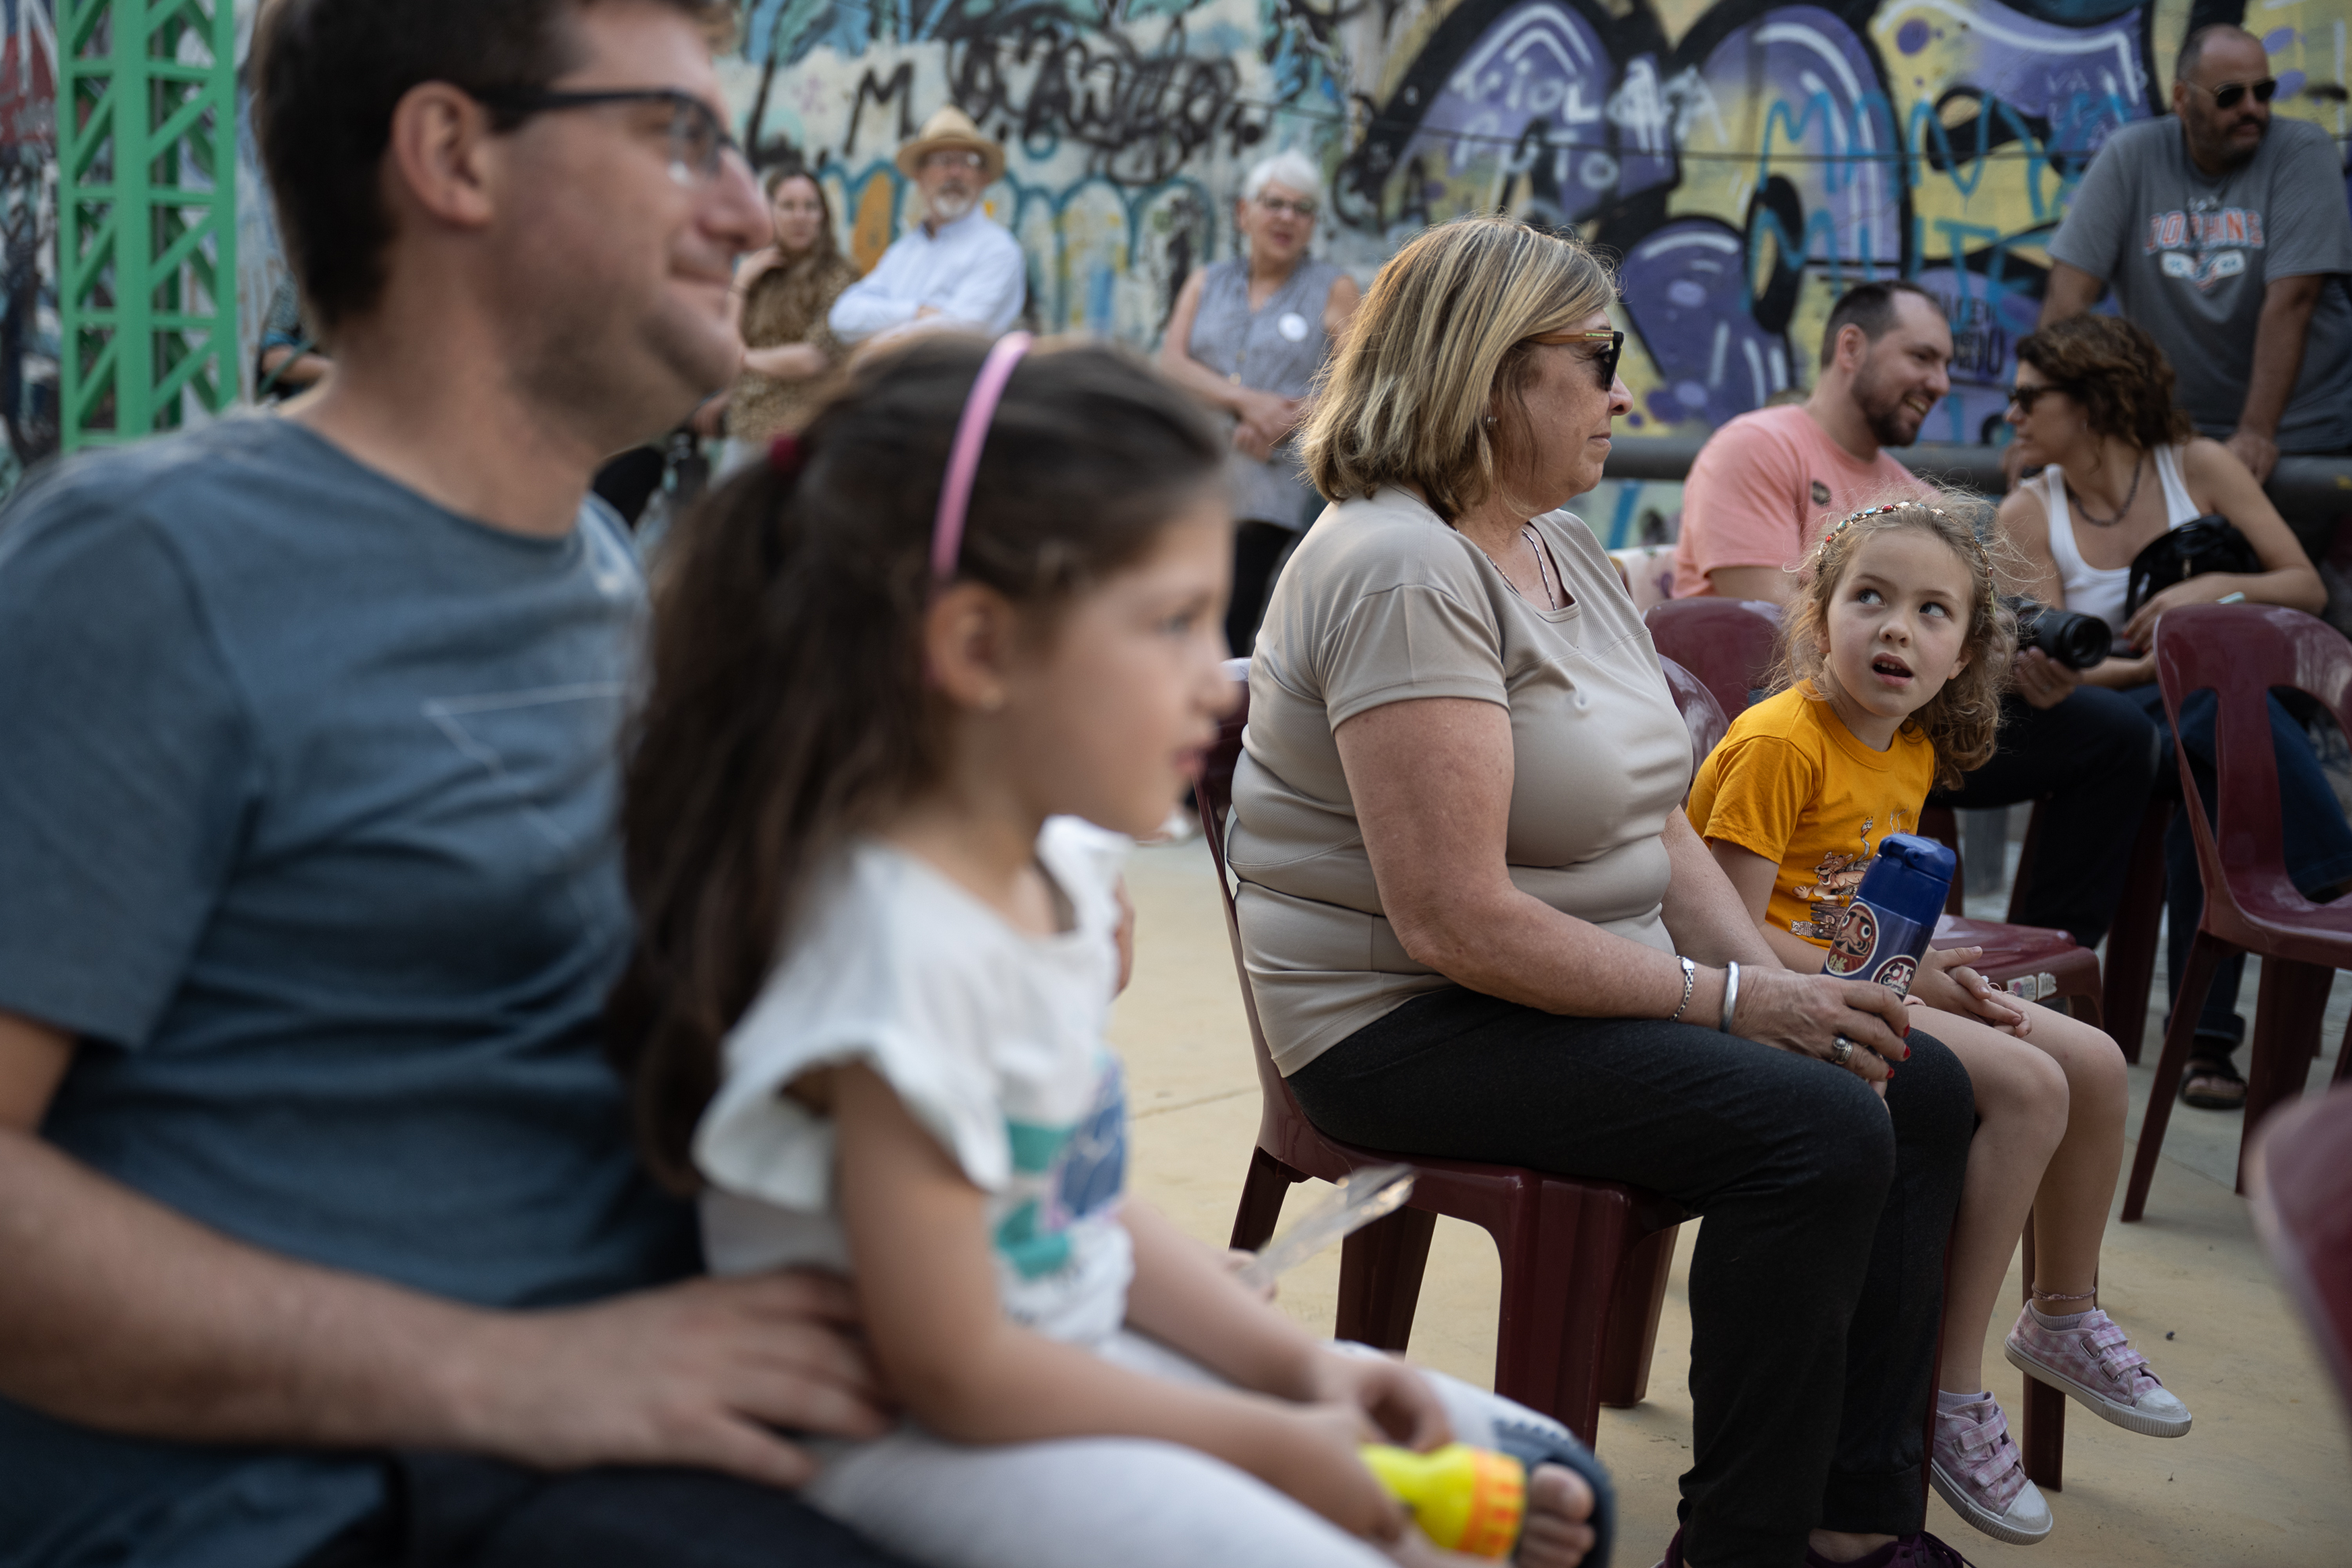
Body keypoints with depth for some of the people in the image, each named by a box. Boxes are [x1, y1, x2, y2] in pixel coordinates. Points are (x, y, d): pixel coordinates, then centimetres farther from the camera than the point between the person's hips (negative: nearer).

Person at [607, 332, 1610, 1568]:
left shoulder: (1056, 864, 0)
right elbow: (956, 1375, -22)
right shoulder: (905, 946, -28)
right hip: (908, 1443, -9)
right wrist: (1275, 1444, -14)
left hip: (1082, 1347, 9)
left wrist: (1303, 1367, 0)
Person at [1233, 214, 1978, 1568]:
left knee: (1924, 1087, 1)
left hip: (1593, 988, 10)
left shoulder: (1564, 549, 12)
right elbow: (1456, 921, -26)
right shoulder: (1406, 571, -20)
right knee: (1818, 1130, -23)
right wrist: (1733, 1001, -20)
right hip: (1408, 1029, -10)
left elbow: (1658, 825, 12)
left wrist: (1781, 979, -4)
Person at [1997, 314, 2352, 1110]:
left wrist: (2219, 587, -18)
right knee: (2224, 696, -36)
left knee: (2201, 774, -37)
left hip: (2225, 709, 1)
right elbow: (2054, 668, -5)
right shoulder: (2029, 514, 3)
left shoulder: (2199, 467, 2)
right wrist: (2155, 664, -24)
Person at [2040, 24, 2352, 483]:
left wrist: (2257, 433, -22)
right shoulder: (2130, 156, 0)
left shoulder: (2303, 151, -5)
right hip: (2170, 435, 2)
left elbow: (2291, 299, -14)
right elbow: (2072, 290, -5)